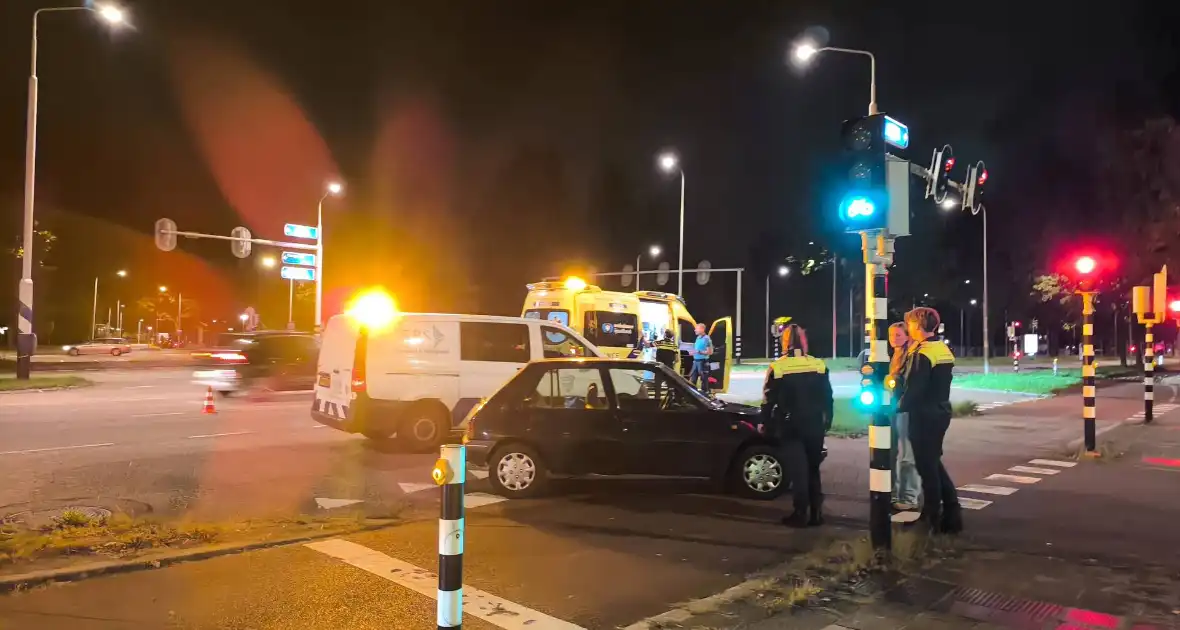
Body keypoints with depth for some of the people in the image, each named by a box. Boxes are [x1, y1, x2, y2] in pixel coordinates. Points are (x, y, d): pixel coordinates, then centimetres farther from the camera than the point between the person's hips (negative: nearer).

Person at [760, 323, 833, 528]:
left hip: (790, 427, -3)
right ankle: (816, 513, 15)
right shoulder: (819, 365, 1)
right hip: (814, 425, 3)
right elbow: (828, 398, 8)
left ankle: (801, 514, -1)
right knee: (813, 469, 14)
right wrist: (827, 421, 19)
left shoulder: (777, 368, -9)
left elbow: (768, 400, -5)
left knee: (797, 471, 0)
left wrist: (765, 424, 6)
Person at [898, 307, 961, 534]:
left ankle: (933, 518, 13)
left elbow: (914, 389, -22)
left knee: (926, 466, 3)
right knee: (934, 463, 18)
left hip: (924, 416, -9)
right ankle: (951, 513, 18)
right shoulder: (944, 350, 10)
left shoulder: (922, 353, -19)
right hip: (941, 412, 9)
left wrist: (900, 405, -6)